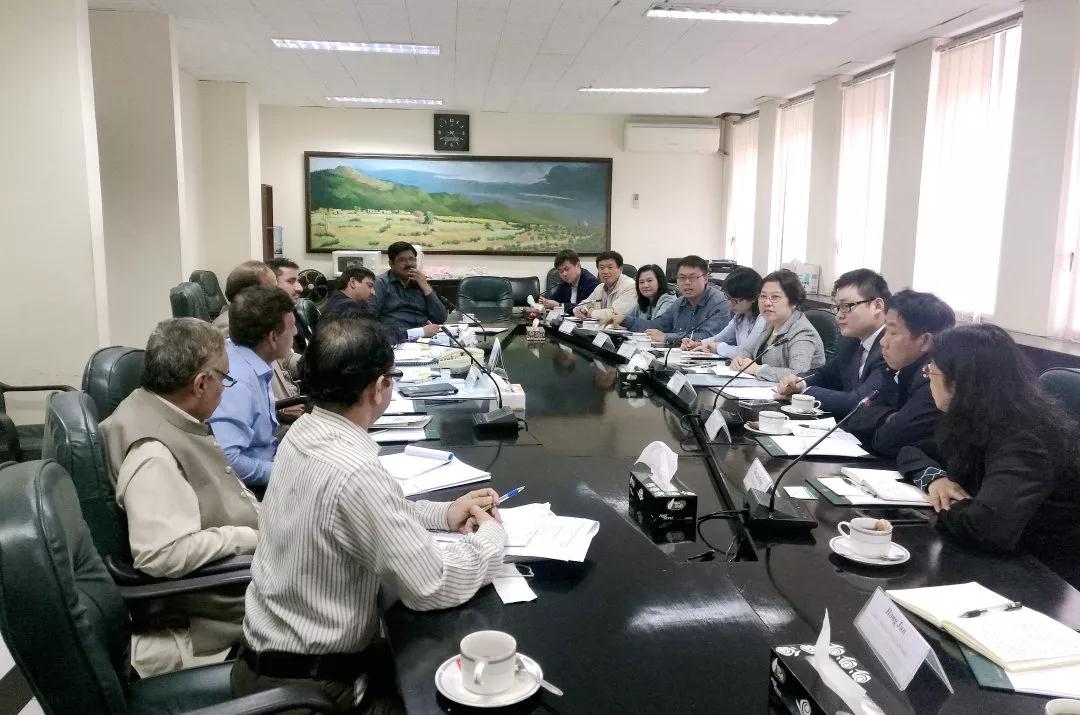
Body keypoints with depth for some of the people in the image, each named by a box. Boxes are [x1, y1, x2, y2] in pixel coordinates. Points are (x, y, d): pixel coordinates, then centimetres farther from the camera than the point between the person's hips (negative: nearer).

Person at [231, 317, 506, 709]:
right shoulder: (355, 473, -32)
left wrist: (444, 514, 3)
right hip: (307, 682, -8)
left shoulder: (304, 431, -4)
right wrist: (491, 535, -9)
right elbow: (434, 588, -26)